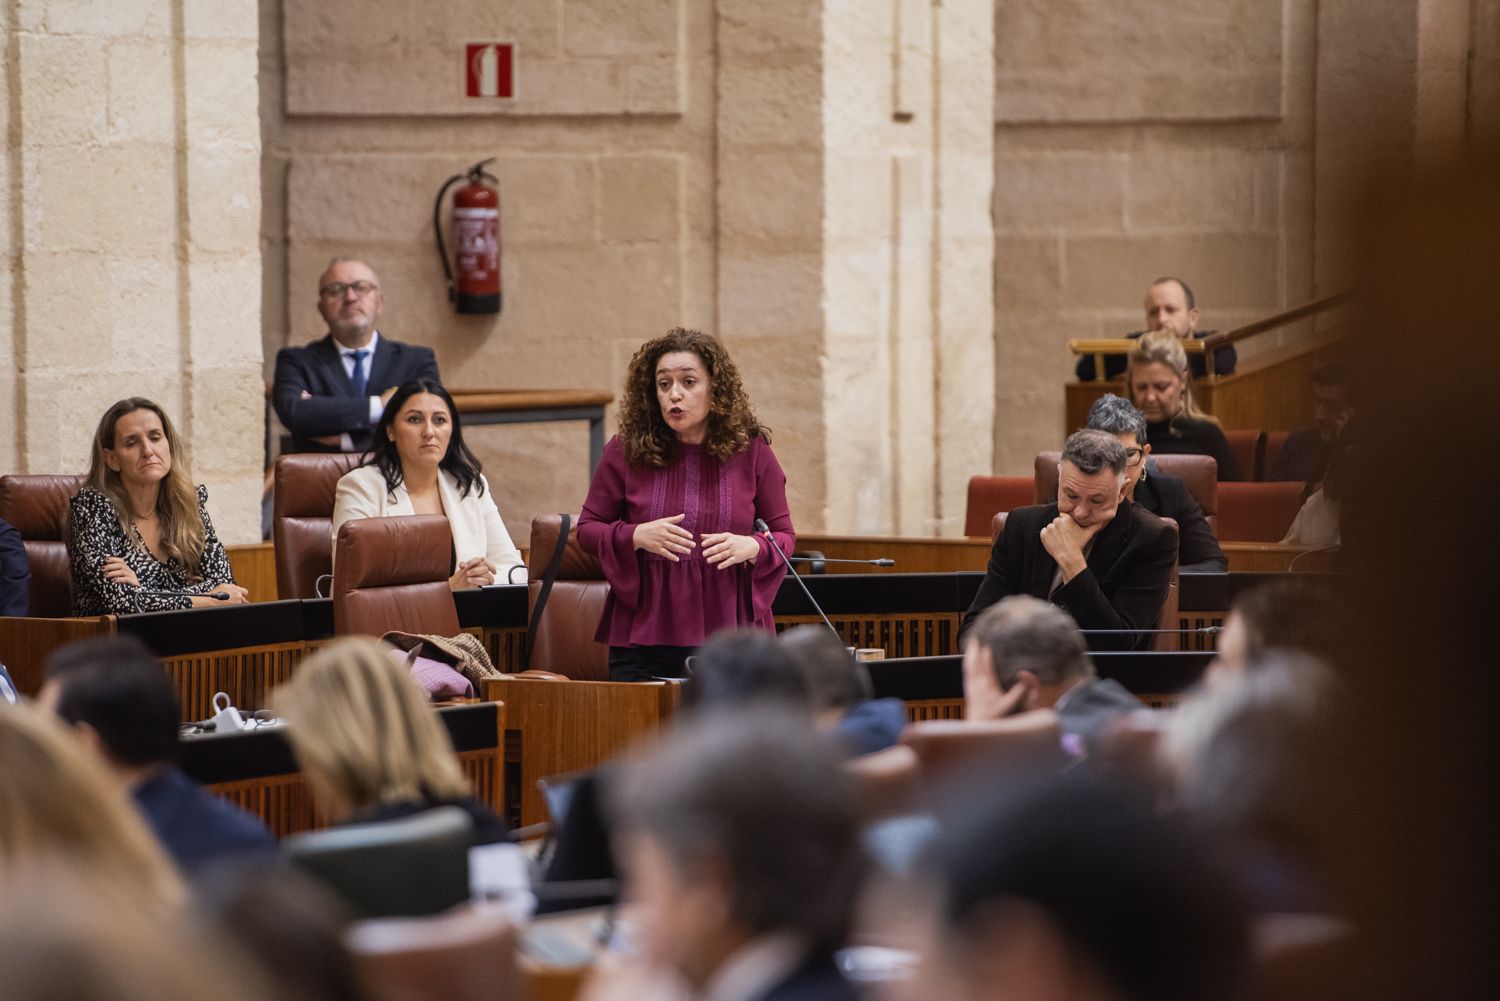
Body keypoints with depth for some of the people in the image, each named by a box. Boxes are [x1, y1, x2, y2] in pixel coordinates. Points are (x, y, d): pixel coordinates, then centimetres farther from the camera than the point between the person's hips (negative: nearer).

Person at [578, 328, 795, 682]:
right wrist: (635, 537, -13)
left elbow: (784, 536, 9)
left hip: (730, 639, 0)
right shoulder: (625, 452, 0)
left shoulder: (751, 451, 2)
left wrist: (751, 547, -14)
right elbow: (587, 529, 7)